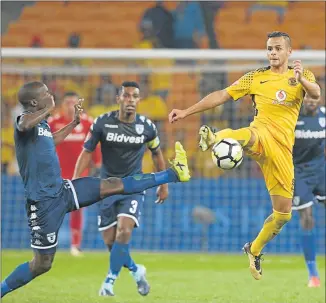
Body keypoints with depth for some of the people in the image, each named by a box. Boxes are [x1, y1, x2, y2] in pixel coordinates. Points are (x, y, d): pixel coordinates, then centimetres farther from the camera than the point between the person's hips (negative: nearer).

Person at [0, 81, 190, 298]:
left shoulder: (42, 124, 11)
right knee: (43, 264, -1)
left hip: (62, 190, 8)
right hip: (44, 202, -8)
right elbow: (24, 126, -45)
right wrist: (49, 108, -31)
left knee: (113, 185, 5)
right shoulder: (26, 119, -16)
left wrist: (75, 122, 36)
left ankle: (173, 174, 11)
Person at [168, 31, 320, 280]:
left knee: (283, 212, 4)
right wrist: (187, 112, 5)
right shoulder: (256, 77, 12)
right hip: (262, 134, -2)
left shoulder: (303, 76, 11)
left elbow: (316, 94, -11)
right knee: (248, 135, -42)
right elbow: (222, 96, 12)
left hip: (283, 147, 2)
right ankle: (215, 140, -74)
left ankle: (255, 250, 28)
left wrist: (301, 80, -34)